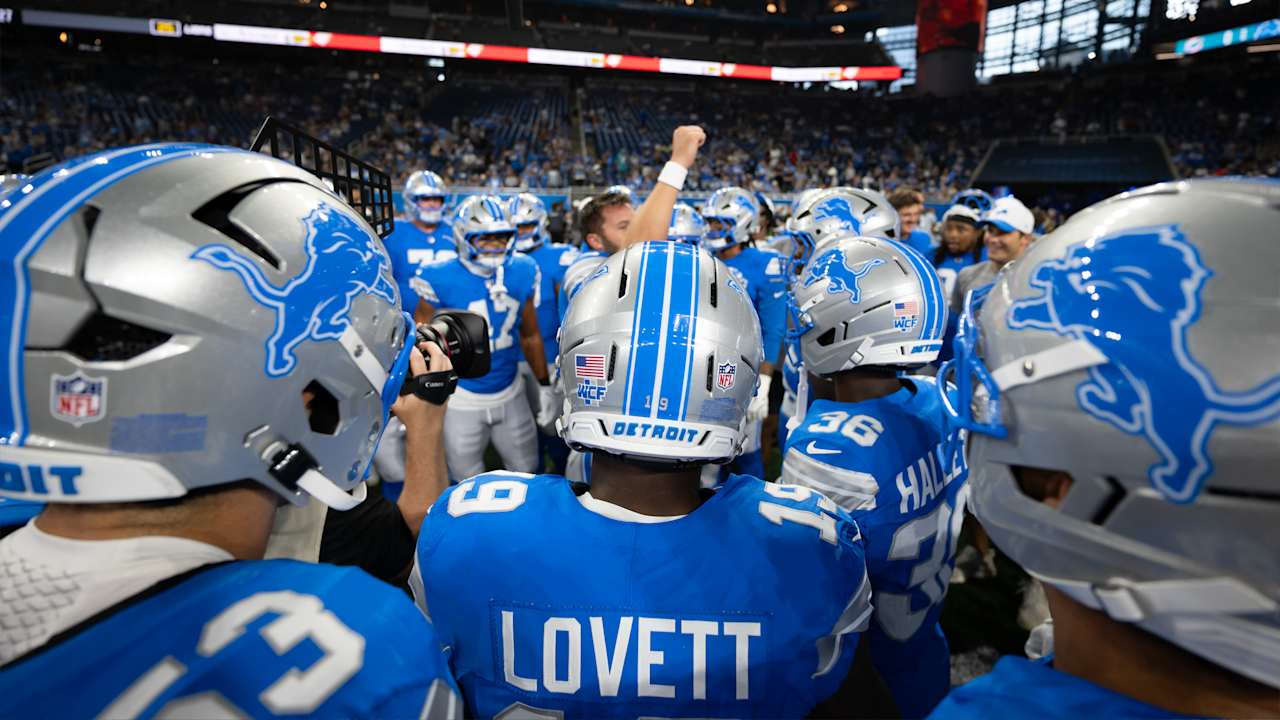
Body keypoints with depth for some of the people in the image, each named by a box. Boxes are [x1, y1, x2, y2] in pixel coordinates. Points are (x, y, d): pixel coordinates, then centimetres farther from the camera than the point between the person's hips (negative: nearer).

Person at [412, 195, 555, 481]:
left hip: (510, 394, 4)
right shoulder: (443, 279, -17)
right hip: (461, 400, -3)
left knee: (526, 473, 18)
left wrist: (544, 386, 9)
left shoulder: (522, 273, -5)